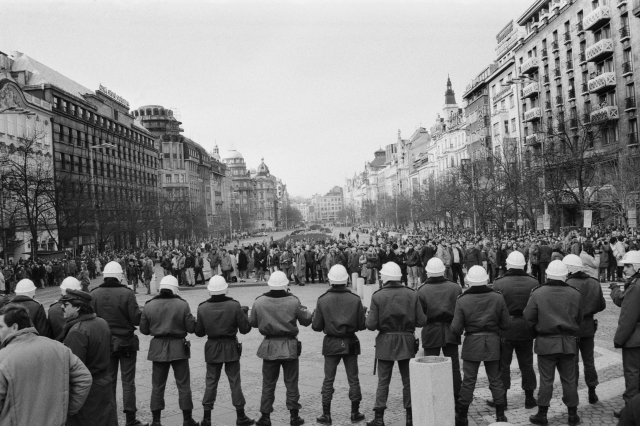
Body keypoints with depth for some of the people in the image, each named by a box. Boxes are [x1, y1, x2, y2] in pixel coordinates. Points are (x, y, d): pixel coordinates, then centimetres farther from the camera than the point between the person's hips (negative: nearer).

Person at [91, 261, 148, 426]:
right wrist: (141, 311, 6)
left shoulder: (94, 294, -6)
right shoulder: (127, 293, -15)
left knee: (108, 381, 13)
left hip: (104, 343, 3)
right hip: (126, 342, -3)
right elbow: (136, 319, -14)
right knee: (128, 382, 5)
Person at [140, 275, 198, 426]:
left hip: (158, 348, 2)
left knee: (157, 386, 12)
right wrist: (193, 319, 12)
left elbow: (143, 329, 4)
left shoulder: (149, 306, -2)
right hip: (178, 347, -2)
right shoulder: (182, 305, -9)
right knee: (183, 385, 8)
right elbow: (191, 328, -8)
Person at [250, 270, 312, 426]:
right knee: (291, 383, 11)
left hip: (269, 346, 1)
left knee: (268, 384, 11)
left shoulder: (259, 302, -8)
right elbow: (306, 320, -2)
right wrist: (305, 311, 16)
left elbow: (253, 323, 5)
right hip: (289, 346, -1)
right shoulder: (293, 301, -12)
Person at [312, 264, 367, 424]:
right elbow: (362, 325, -4)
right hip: (350, 343, 1)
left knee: (328, 380, 9)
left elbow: (316, 327, -6)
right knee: (353, 379, 12)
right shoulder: (355, 300, -8)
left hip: (331, 344, 0)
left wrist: (314, 315, 14)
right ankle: (355, 413, 19)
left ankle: (326, 415, 12)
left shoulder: (322, 300, -9)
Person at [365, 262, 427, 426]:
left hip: (385, 342, -1)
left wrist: (368, 316, 9)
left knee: (383, 381, 8)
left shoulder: (377, 296, -9)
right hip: (407, 341, 1)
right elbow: (421, 321, -5)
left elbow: (371, 325, -12)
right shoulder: (412, 294, -4)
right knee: (408, 380, 12)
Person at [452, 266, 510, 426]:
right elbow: (506, 324, -2)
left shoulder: (462, 300, -12)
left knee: (468, 381, 6)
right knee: (495, 380, 13)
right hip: (493, 342, 2)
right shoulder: (498, 298, -6)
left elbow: (456, 329, -11)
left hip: (471, 343, -1)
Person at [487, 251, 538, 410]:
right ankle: (529, 398, 21)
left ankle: (501, 398, 12)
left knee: (503, 364, 8)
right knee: (526, 364, 14)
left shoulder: (499, 283, -12)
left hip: (505, 328, -3)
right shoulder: (534, 283, -4)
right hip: (526, 329, 3)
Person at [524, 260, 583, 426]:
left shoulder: (538, 293, -12)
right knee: (569, 379, 12)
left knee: (546, 380, 5)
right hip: (568, 342, 2)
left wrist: (537, 329, 12)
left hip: (546, 341, -2)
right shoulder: (575, 294, -3)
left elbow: (529, 318, -7)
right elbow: (579, 319, 7)